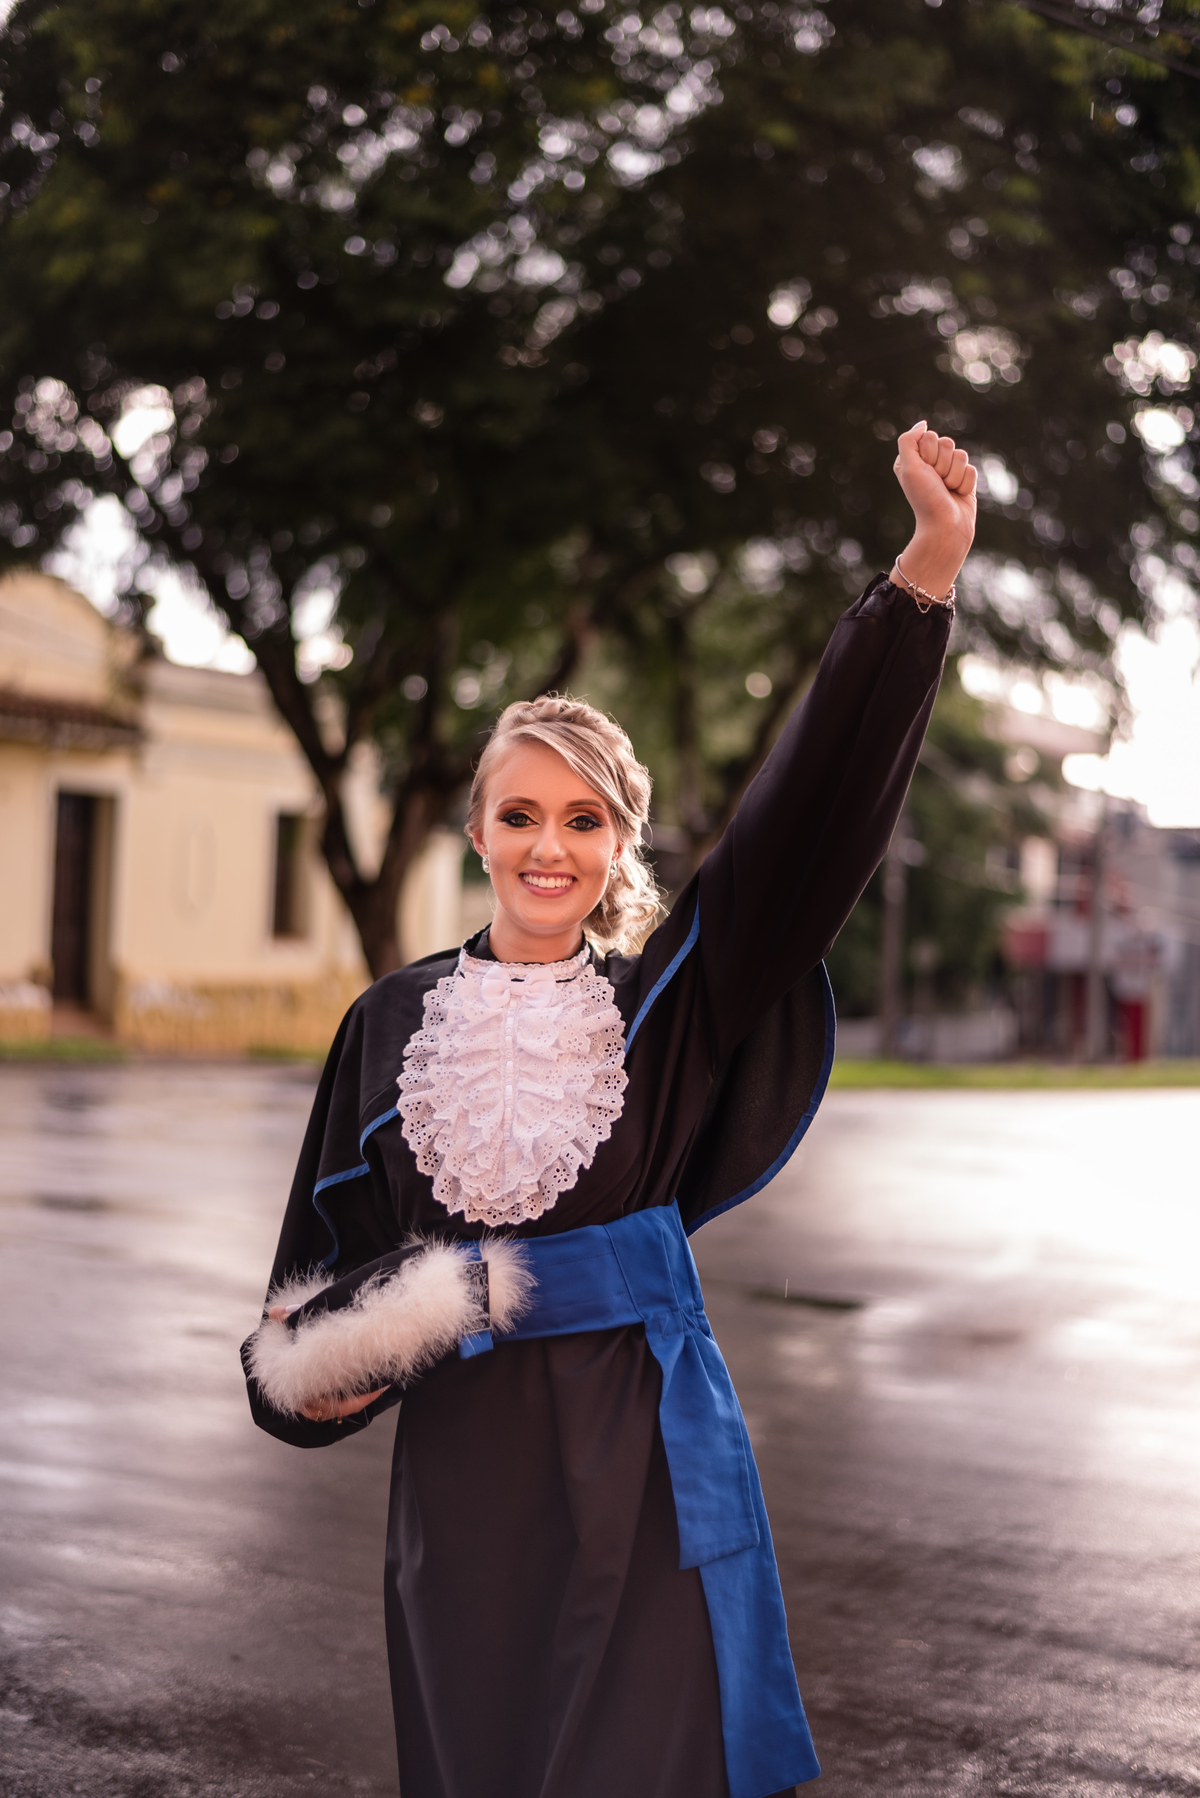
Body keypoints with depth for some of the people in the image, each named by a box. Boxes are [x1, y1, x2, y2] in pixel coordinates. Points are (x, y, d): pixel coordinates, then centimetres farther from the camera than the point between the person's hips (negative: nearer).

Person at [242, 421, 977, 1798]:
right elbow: (330, 1244, 11)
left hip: (644, 1449, -1)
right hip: (460, 1463, 2)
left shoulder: (665, 1003, 0)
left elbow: (812, 812, -10)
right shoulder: (396, 1022, 6)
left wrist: (929, 563, -17)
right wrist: (315, 1368, -11)